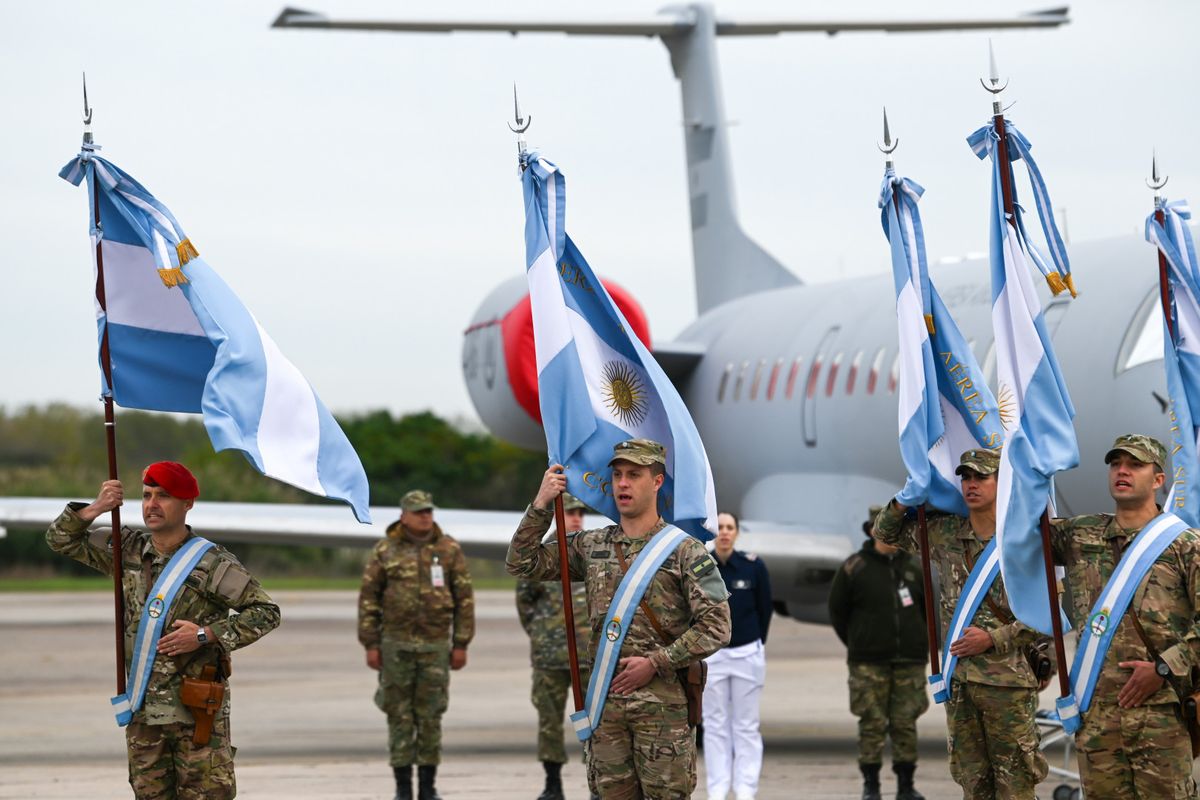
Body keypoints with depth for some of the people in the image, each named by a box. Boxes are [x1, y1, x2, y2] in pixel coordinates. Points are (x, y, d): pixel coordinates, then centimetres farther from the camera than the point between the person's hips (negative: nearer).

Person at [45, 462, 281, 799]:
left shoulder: (212, 562, -8)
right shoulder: (129, 550, 9)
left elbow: (266, 613, -8)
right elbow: (61, 540, 15)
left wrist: (206, 635, -17)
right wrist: (95, 509, -4)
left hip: (196, 711, -5)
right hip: (143, 712, 6)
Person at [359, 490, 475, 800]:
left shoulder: (449, 550, 1)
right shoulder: (385, 550, 1)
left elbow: (465, 599, 3)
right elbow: (368, 598, 3)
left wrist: (461, 645, -1)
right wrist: (370, 644, -2)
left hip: (435, 646, 0)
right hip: (396, 644, 0)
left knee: (430, 716, 3)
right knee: (399, 716, 2)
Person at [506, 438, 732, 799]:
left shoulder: (685, 551, -3)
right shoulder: (592, 546, 12)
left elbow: (715, 627, -9)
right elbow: (521, 563, 13)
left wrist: (655, 663, -14)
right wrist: (541, 505, 2)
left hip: (662, 701, -5)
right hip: (606, 699, 5)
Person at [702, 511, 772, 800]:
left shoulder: (753, 566, -4)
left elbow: (765, 610, 7)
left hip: (747, 654, 0)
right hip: (711, 654, 0)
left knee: (746, 725, 2)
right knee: (715, 725, 3)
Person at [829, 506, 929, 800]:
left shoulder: (912, 568, 10)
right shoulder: (854, 568, -1)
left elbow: (927, 610, 19)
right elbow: (837, 610, 5)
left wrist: (918, 646, 12)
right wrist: (858, 646, 7)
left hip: (909, 662, 3)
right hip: (869, 663, -3)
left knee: (906, 723, 3)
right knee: (872, 723, -3)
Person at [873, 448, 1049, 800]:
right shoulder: (943, 533, 9)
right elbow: (885, 533, 22)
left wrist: (993, 639, -15)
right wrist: (905, 501, 2)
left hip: (1008, 681, -5)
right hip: (959, 679, 5)